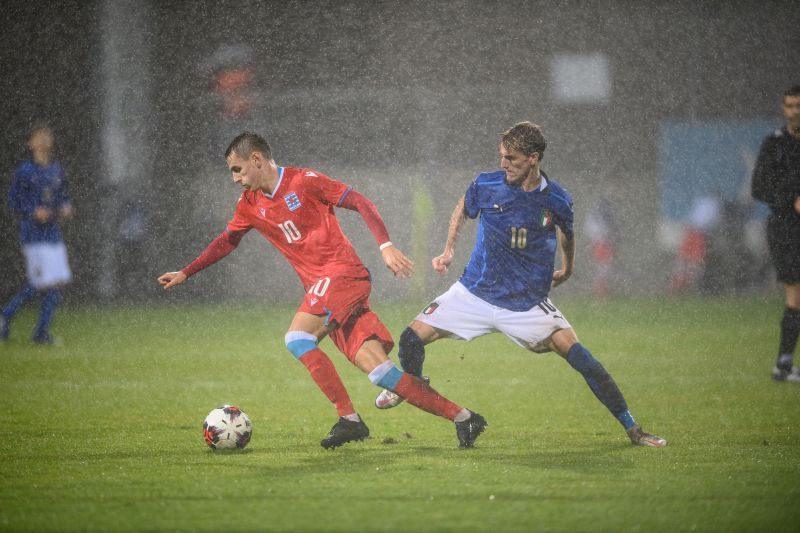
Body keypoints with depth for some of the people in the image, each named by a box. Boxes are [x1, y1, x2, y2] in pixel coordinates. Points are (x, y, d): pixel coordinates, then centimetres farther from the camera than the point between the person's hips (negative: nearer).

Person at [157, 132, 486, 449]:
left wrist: (385, 246, -17)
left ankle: (348, 419, -21)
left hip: (342, 271, -6)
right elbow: (227, 241, 30)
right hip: (319, 286, 6)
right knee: (377, 368, -5)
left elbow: (360, 203, -7)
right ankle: (462, 418, -4)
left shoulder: (304, 181, -6)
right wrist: (185, 274, 28)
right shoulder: (250, 205, 15)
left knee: (297, 337, -23)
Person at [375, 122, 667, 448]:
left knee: (572, 350, -18)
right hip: (474, 294, 2)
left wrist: (567, 269, 26)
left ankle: (631, 428, -9)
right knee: (413, 338, -8)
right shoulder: (486, 186, -8)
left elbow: (566, 233, 15)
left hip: (528, 303, -1)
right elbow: (463, 209, 15)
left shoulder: (556, 200, -9)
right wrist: (448, 251, 11)